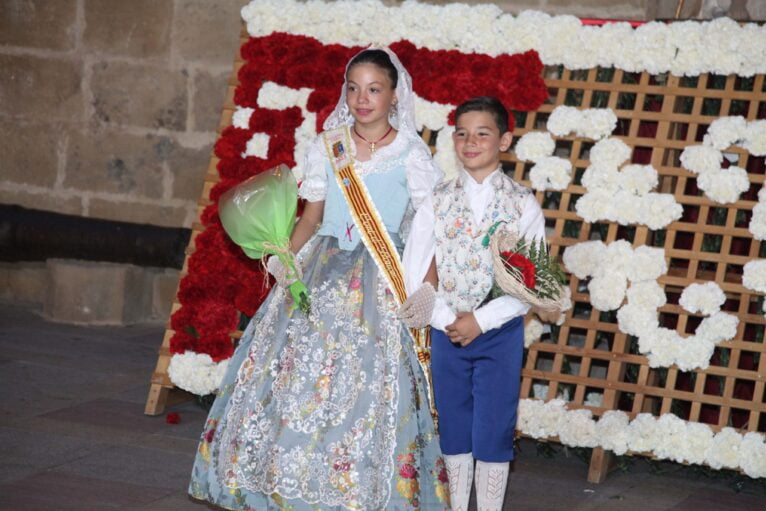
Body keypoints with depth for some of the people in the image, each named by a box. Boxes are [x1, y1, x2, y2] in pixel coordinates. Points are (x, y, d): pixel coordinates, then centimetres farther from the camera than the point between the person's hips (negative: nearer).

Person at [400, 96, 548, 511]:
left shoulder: (523, 205, -4)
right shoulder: (437, 203, 0)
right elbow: (414, 276, -1)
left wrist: (480, 321, -14)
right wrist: (447, 320, -11)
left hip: (500, 332, -2)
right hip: (446, 332, 2)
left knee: (493, 431, 1)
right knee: (454, 429, 11)